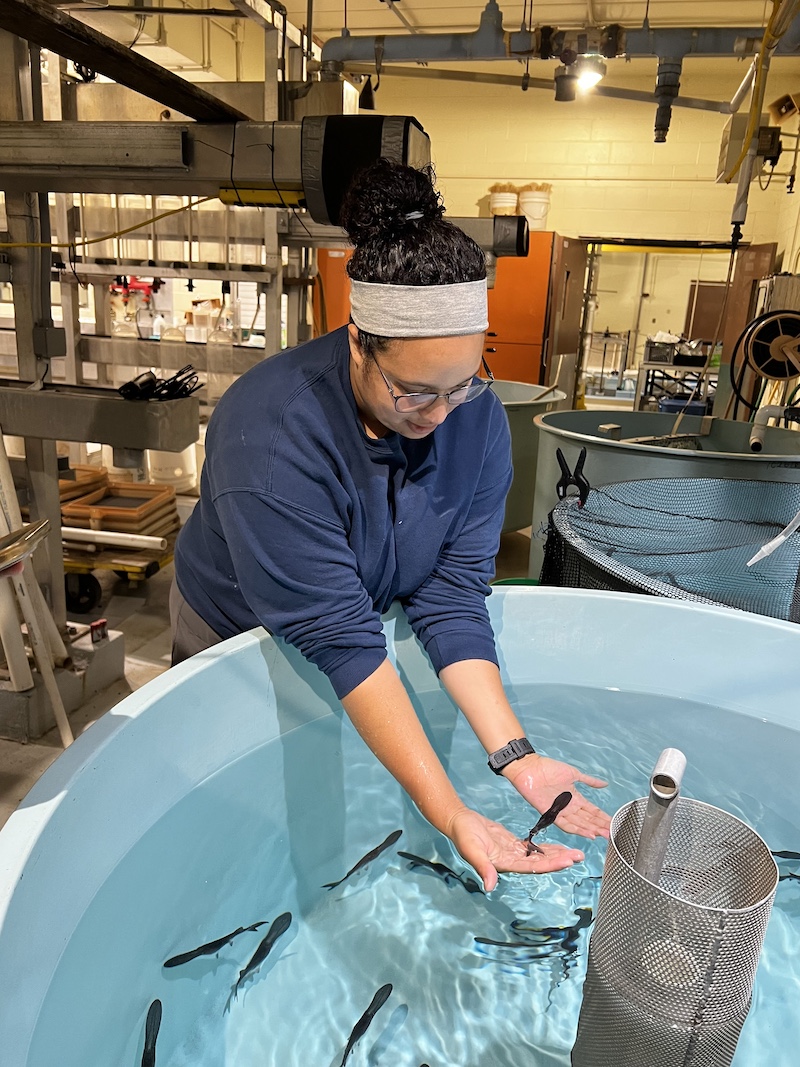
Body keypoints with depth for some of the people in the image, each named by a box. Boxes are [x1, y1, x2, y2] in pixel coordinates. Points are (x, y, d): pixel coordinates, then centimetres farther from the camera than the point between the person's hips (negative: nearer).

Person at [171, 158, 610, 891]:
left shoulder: (477, 419, -22)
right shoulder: (271, 436, -38)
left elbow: (454, 595, -21)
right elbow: (339, 640, -38)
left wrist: (514, 754, -28)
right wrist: (450, 816, -38)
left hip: (367, 617, 3)